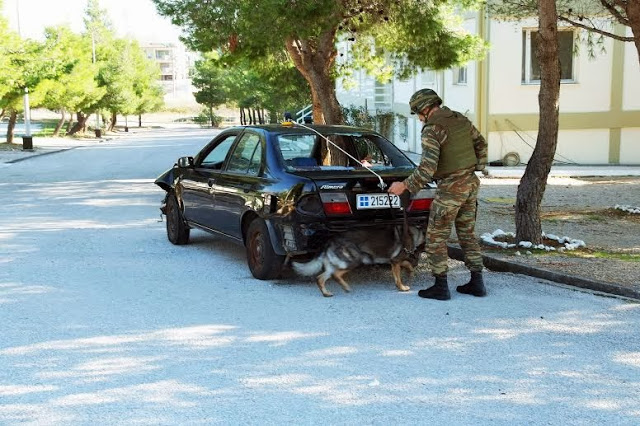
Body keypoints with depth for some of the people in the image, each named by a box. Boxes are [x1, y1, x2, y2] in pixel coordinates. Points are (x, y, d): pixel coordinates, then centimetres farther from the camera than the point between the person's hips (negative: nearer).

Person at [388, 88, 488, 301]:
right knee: (467, 233, 16)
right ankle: (476, 283, 18)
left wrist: (404, 186, -16)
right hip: (471, 183, 8)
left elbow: (428, 167, -24)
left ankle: (441, 286, 4)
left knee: (436, 237, 2)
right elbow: (480, 144, 21)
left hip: (450, 187, -8)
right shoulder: (461, 119, 9)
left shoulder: (431, 129, -16)